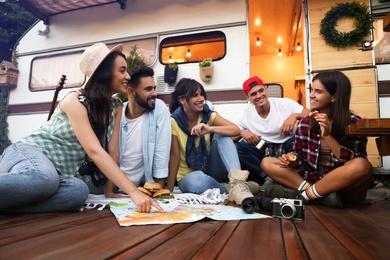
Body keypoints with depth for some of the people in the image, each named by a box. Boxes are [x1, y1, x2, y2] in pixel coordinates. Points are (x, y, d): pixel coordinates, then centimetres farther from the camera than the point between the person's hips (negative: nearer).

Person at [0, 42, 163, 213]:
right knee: (45, 179, -42)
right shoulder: (76, 101, -19)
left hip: (59, 173, 6)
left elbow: (113, 150, 0)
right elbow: (94, 151, -29)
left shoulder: (116, 107, 2)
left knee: (79, 191, -32)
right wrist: (133, 191, -36)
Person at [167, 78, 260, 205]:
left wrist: (210, 129, -39)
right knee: (196, 181, -40)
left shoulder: (209, 115, -7)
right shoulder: (174, 122, -14)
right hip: (189, 176, -3)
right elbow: (174, 156, -14)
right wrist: (169, 189, -16)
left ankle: (237, 182, -40)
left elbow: (236, 129, -22)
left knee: (221, 136, -24)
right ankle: (230, 189, -19)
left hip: (210, 170, 3)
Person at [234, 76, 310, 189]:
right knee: (236, 147, -24)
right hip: (263, 151, 1)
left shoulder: (284, 103, -8)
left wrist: (295, 115, -30)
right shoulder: (246, 113, -3)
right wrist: (242, 133, -24)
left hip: (286, 149, -1)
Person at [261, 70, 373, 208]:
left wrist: (328, 136, -22)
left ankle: (303, 194, -21)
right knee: (267, 163, -10)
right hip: (310, 179, 3)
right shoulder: (304, 123, 2)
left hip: (344, 185, -3)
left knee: (363, 166, -34)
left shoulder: (354, 123, -7)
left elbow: (357, 164, -15)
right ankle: (322, 196, -23)